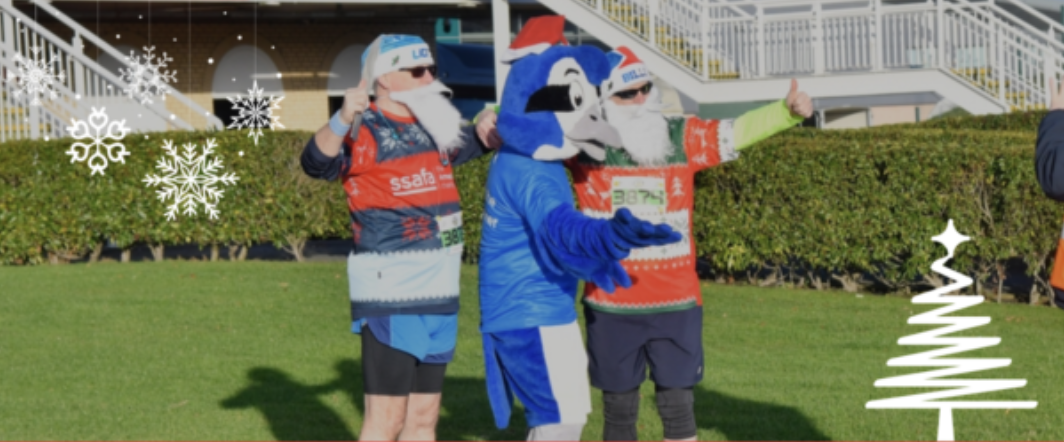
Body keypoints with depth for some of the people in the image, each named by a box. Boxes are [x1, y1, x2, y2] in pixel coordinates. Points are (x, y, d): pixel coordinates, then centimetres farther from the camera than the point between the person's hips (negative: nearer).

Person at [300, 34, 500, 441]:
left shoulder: (432, 128, 13)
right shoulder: (365, 131, -11)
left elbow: (467, 146, 35)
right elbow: (317, 163, -30)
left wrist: (486, 130, 13)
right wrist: (343, 120, -47)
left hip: (438, 294, 8)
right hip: (389, 291, -8)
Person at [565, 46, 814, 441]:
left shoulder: (683, 138, 1)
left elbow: (741, 129, -1)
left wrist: (788, 111, -16)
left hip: (675, 304, 1)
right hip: (611, 306, -1)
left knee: (678, 407, 4)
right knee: (618, 409, 10)